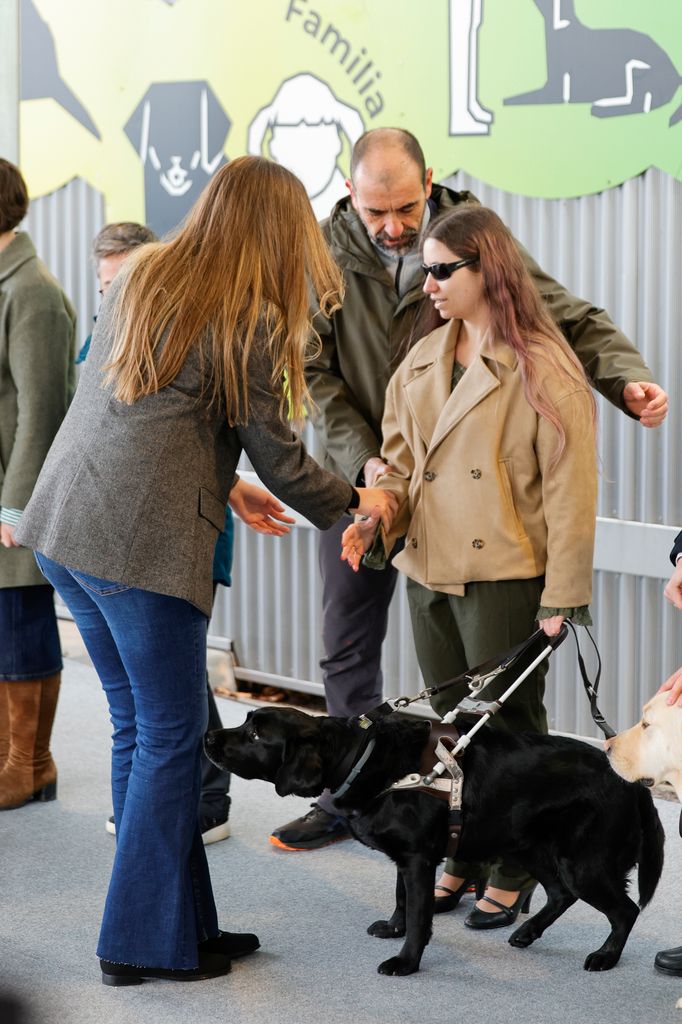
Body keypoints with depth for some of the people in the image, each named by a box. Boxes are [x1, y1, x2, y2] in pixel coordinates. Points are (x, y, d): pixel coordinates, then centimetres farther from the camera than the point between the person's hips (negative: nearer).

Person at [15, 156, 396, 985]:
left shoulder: (137, 278, 15)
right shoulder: (249, 319, -7)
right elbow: (277, 457, -2)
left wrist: (228, 488, 29)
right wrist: (354, 502, 16)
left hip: (63, 524, 8)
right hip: (142, 543, -8)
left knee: (138, 727, 14)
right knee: (169, 737, 4)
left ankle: (185, 923, 21)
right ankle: (145, 941, 9)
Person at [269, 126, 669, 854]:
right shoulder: (327, 253, -8)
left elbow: (571, 319, -10)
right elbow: (315, 373, -7)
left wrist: (629, 378, -28)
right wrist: (361, 458, -18)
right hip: (357, 475, 3)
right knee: (347, 648, 14)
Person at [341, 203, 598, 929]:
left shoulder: (543, 369, -10)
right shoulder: (421, 362, 10)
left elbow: (569, 487, -11)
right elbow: (400, 460, 15)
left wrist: (562, 595, -13)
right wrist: (377, 516, -7)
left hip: (506, 578, -6)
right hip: (429, 572, 6)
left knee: (508, 729, 4)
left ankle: (511, 875, 16)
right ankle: (463, 860, 28)